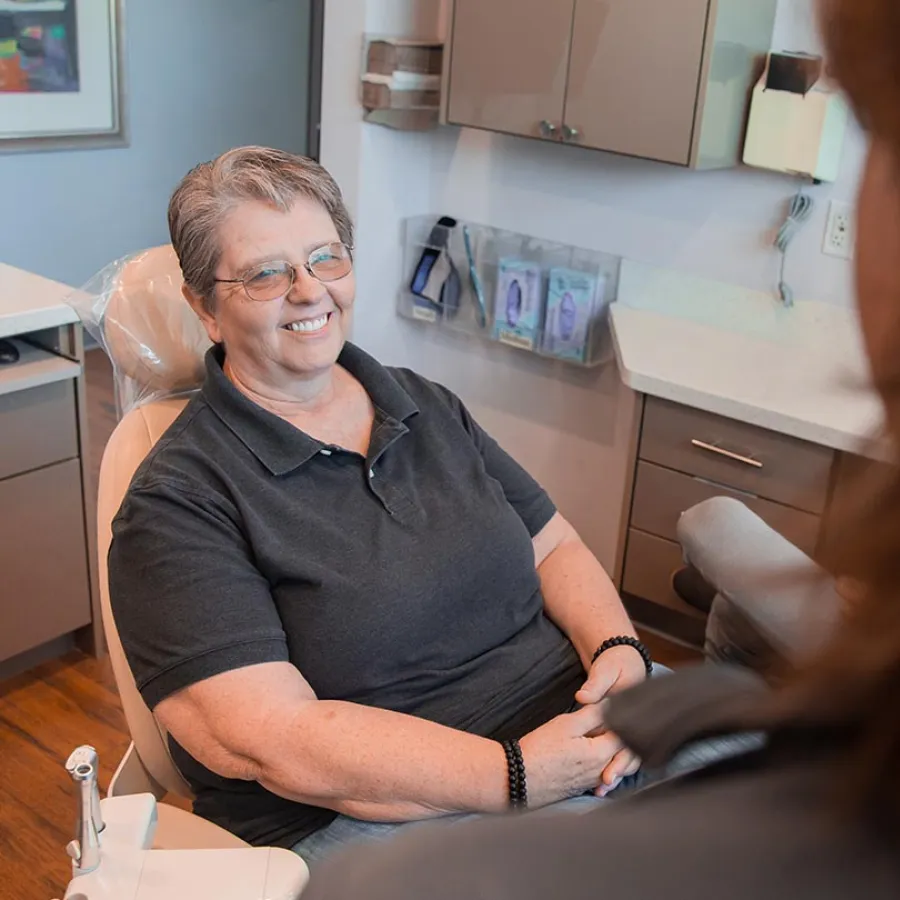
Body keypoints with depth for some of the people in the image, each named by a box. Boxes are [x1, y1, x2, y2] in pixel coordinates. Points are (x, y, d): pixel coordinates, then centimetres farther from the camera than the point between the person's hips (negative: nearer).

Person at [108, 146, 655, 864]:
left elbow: (554, 547, 14)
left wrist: (619, 650, -7)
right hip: (365, 816, -6)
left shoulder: (429, 409, 12)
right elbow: (273, 742, -18)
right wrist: (518, 776, -22)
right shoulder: (177, 502, -10)